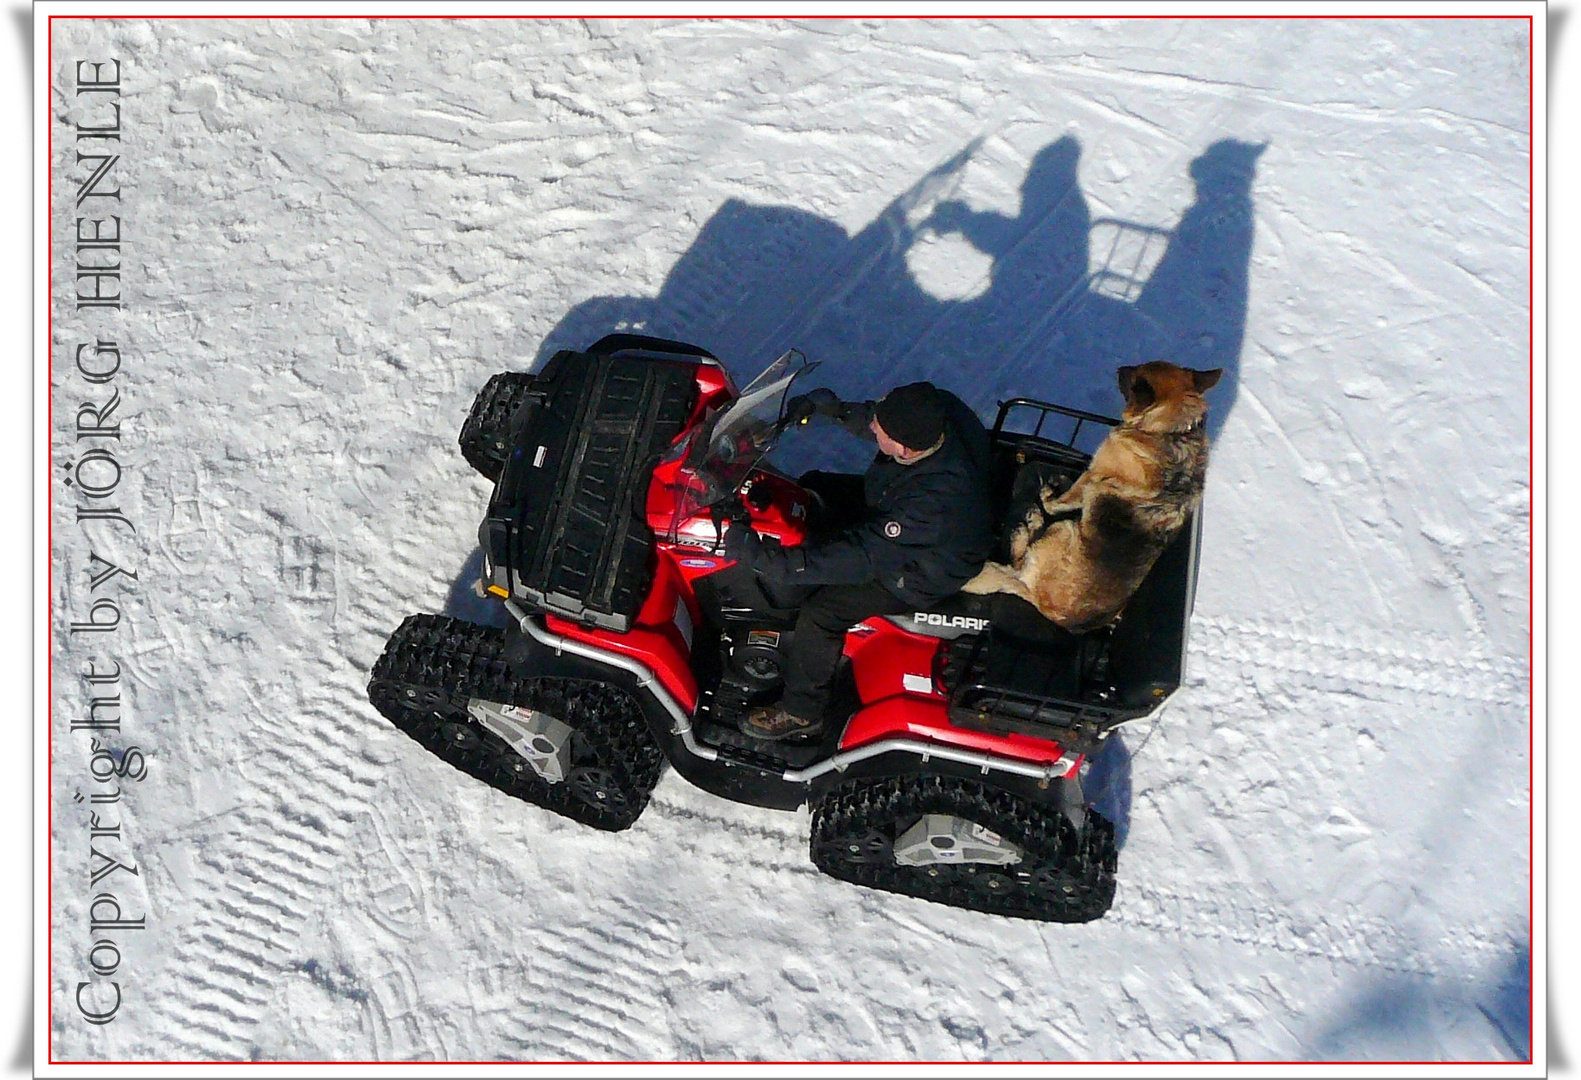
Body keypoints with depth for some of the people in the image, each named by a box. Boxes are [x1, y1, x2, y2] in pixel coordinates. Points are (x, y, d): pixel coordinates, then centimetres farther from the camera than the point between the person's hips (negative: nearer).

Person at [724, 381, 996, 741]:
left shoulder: (936, 500, -45)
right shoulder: (939, 408, -25)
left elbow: (862, 557, -42)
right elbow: (868, 417, -2)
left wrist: (765, 557, -42)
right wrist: (838, 410, -21)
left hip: (923, 571, -9)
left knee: (821, 610, -17)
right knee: (813, 486, 14)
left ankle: (800, 712, 10)